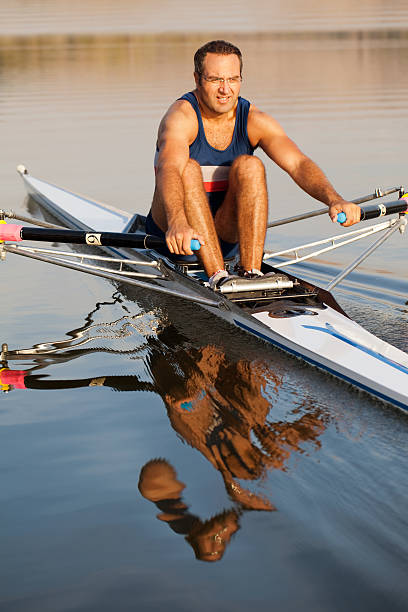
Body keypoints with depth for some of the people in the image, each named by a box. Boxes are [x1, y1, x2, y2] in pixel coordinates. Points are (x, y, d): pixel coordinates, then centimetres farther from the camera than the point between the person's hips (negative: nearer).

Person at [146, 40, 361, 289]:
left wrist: (334, 200, -40)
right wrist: (177, 223, -58)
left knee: (249, 165, -22)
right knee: (188, 168, -30)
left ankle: (252, 271, -29)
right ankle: (217, 276, -38)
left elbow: (298, 163, -20)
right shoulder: (182, 116, -17)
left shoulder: (254, 120, -5)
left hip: (228, 234, 3)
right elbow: (169, 168, -38)